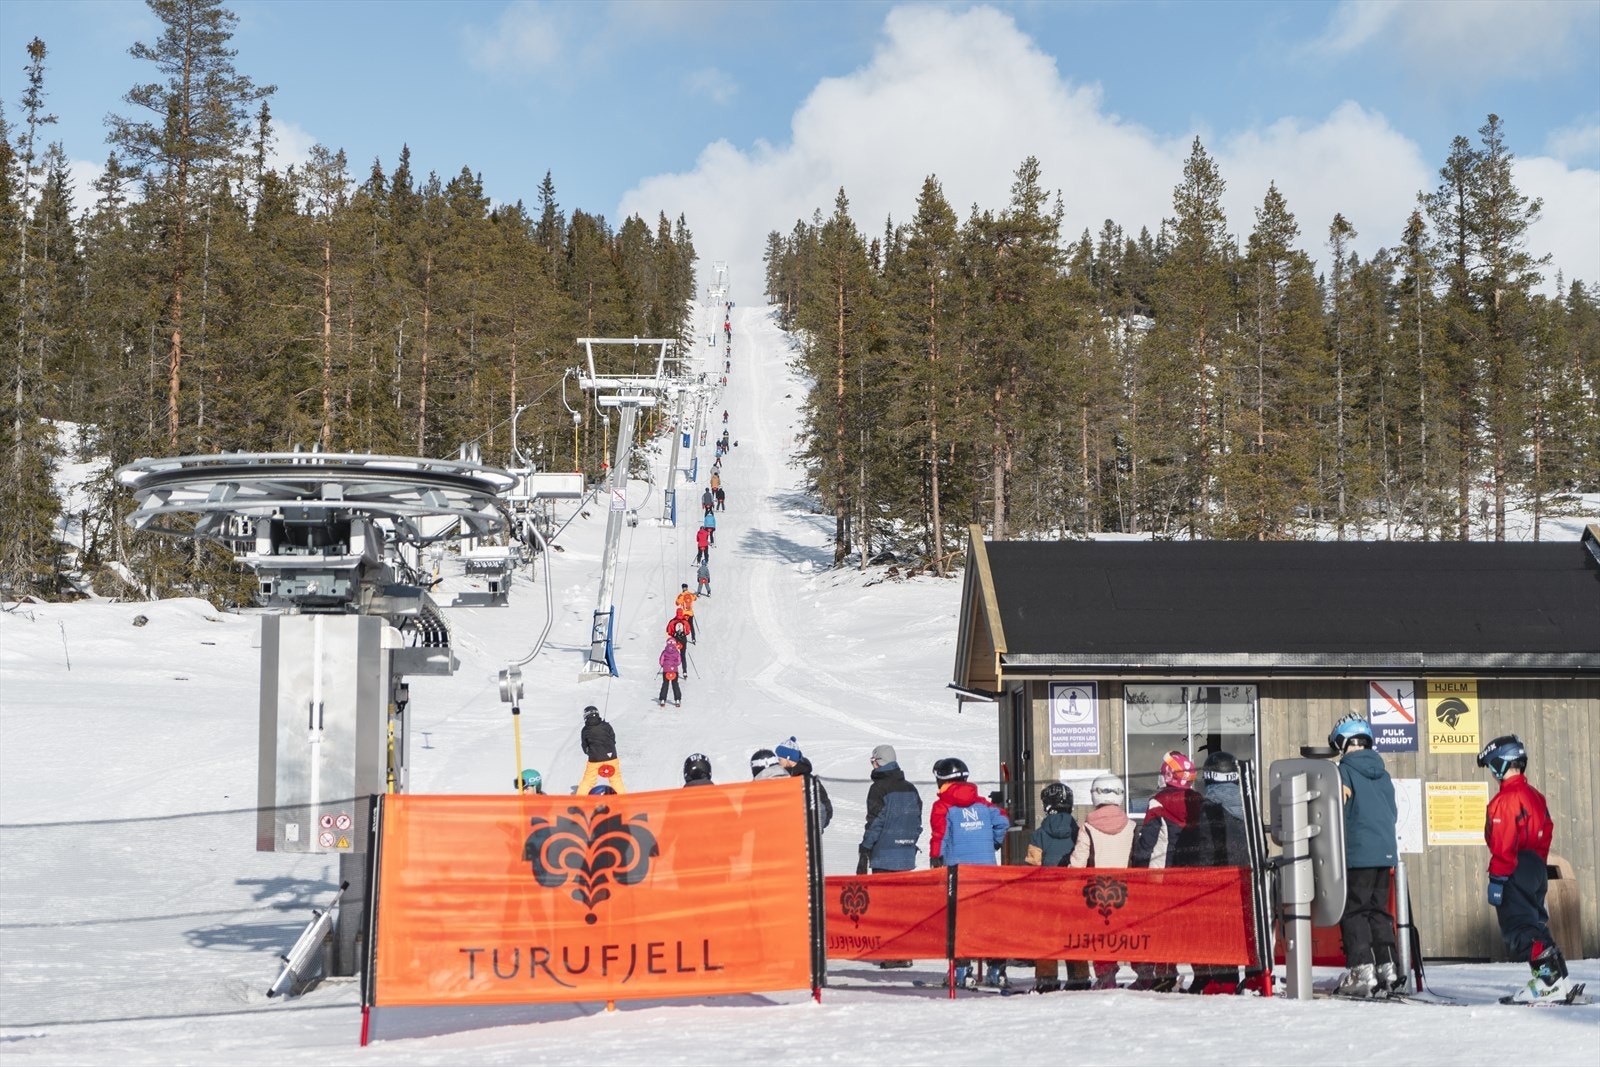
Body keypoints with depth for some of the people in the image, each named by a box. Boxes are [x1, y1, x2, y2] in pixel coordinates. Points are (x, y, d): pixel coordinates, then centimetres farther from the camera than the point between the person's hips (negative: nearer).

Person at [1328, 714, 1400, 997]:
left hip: (1357, 855, -6)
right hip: (1385, 854, 6)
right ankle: (1387, 967, 12)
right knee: (1378, 910, 14)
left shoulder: (1344, 771, -8)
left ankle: (1362, 971, -9)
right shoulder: (1382, 773, 12)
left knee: (1353, 911, -3)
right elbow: (1393, 813, 17)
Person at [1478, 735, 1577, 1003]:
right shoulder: (1534, 795, 15)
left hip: (1515, 873, -10)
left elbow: (1503, 844, -21)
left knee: (1518, 927, -7)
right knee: (1535, 923, 15)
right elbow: (1546, 833, 20)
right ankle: (1557, 979, 13)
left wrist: (1496, 878, -19)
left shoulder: (1505, 800, -15)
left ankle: (1549, 980, -17)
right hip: (1536, 868, 10)